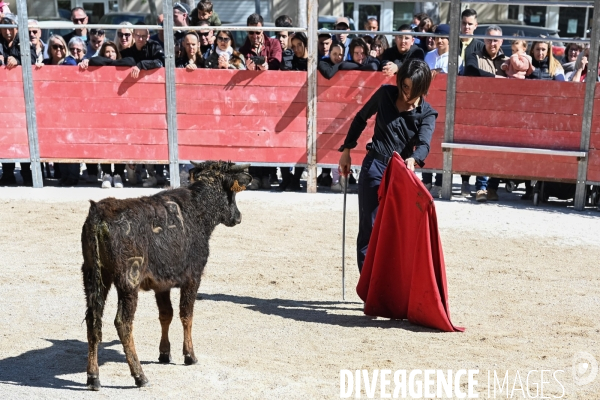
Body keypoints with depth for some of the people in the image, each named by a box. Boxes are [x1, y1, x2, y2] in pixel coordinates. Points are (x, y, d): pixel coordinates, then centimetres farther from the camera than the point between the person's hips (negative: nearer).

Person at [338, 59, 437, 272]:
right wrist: (346, 150, 10)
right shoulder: (386, 94, -3)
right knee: (369, 230, -1)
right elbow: (361, 119, 11)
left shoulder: (427, 114, -5)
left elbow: (424, 144, -22)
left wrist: (413, 159, -45)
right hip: (373, 168, -1)